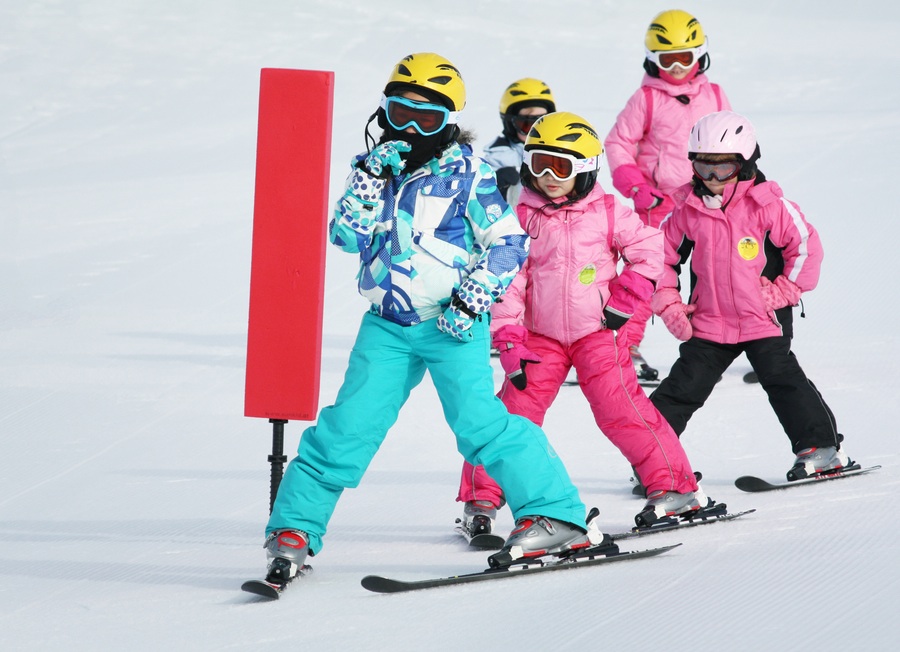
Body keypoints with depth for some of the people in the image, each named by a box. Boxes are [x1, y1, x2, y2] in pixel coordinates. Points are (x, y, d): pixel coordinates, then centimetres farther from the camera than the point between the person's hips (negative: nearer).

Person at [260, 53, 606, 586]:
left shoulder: (468, 174, -3)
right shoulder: (377, 169, 9)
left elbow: (510, 243, -4)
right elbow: (347, 236, -3)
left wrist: (473, 296, -14)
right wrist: (370, 179, -14)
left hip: (452, 324, -4)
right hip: (388, 326, 4)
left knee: (477, 418, -18)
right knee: (350, 425, -3)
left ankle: (557, 516, -13)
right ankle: (295, 529, 6)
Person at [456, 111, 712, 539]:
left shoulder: (606, 213, -3)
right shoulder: (522, 217, 0)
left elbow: (650, 249, 3)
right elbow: (507, 281, -1)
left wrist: (626, 299, -5)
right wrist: (509, 341, -7)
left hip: (597, 331, -2)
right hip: (541, 336, 2)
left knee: (619, 407, -13)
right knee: (516, 411, -6)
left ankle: (675, 487, -5)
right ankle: (481, 498, 3)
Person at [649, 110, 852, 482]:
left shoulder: (768, 206, -9)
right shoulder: (687, 211, 1)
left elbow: (806, 246, -5)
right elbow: (663, 256, 11)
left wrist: (783, 291, -8)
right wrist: (668, 304, 3)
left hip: (764, 321, -3)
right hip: (708, 324, 3)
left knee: (782, 379, -7)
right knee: (683, 387, 3)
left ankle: (820, 448, 4)